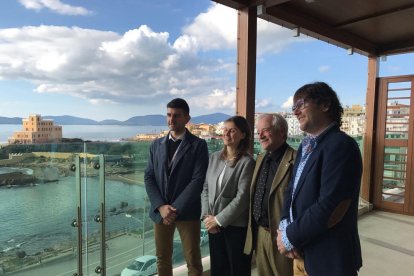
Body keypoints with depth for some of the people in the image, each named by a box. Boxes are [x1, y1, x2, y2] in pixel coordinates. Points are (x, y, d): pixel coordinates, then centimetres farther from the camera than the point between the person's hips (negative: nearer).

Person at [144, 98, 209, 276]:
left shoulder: (198, 145, -4)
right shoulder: (156, 145, 9)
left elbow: (198, 180, -11)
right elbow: (149, 178, 4)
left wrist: (176, 208, -15)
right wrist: (161, 207, -9)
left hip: (187, 212, -3)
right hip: (160, 211, 4)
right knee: (162, 259, 16)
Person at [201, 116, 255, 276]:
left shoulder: (247, 162, -12)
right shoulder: (214, 157, 6)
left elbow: (242, 197, -16)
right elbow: (205, 188, 7)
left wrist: (219, 219, -14)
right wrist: (206, 215, -4)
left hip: (236, 225, -5)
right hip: (213, 224, 5)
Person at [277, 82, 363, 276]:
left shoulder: (341, 145, -20)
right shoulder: (305, 145, 8)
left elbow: (330, 209, -26)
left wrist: (290, 237, -15)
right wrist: (284, 227, -7)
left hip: (329, 259, -7)